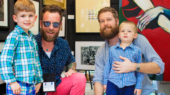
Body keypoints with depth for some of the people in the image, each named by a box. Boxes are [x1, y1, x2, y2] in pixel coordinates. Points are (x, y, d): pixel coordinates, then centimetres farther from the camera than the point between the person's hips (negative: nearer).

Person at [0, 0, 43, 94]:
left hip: (32, 85, 7)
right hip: (17, 86, -7)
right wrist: (12, 82, -18)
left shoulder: (33, 39, 13)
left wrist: (39, 81, 16)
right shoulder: (13, 36, -9)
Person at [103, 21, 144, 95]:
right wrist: (105, 82, 13)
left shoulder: (137, 51, 2)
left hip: (129, 85, -1)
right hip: (112, 83, 1)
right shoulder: (112, 49, 6)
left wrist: (139, 86, 5)